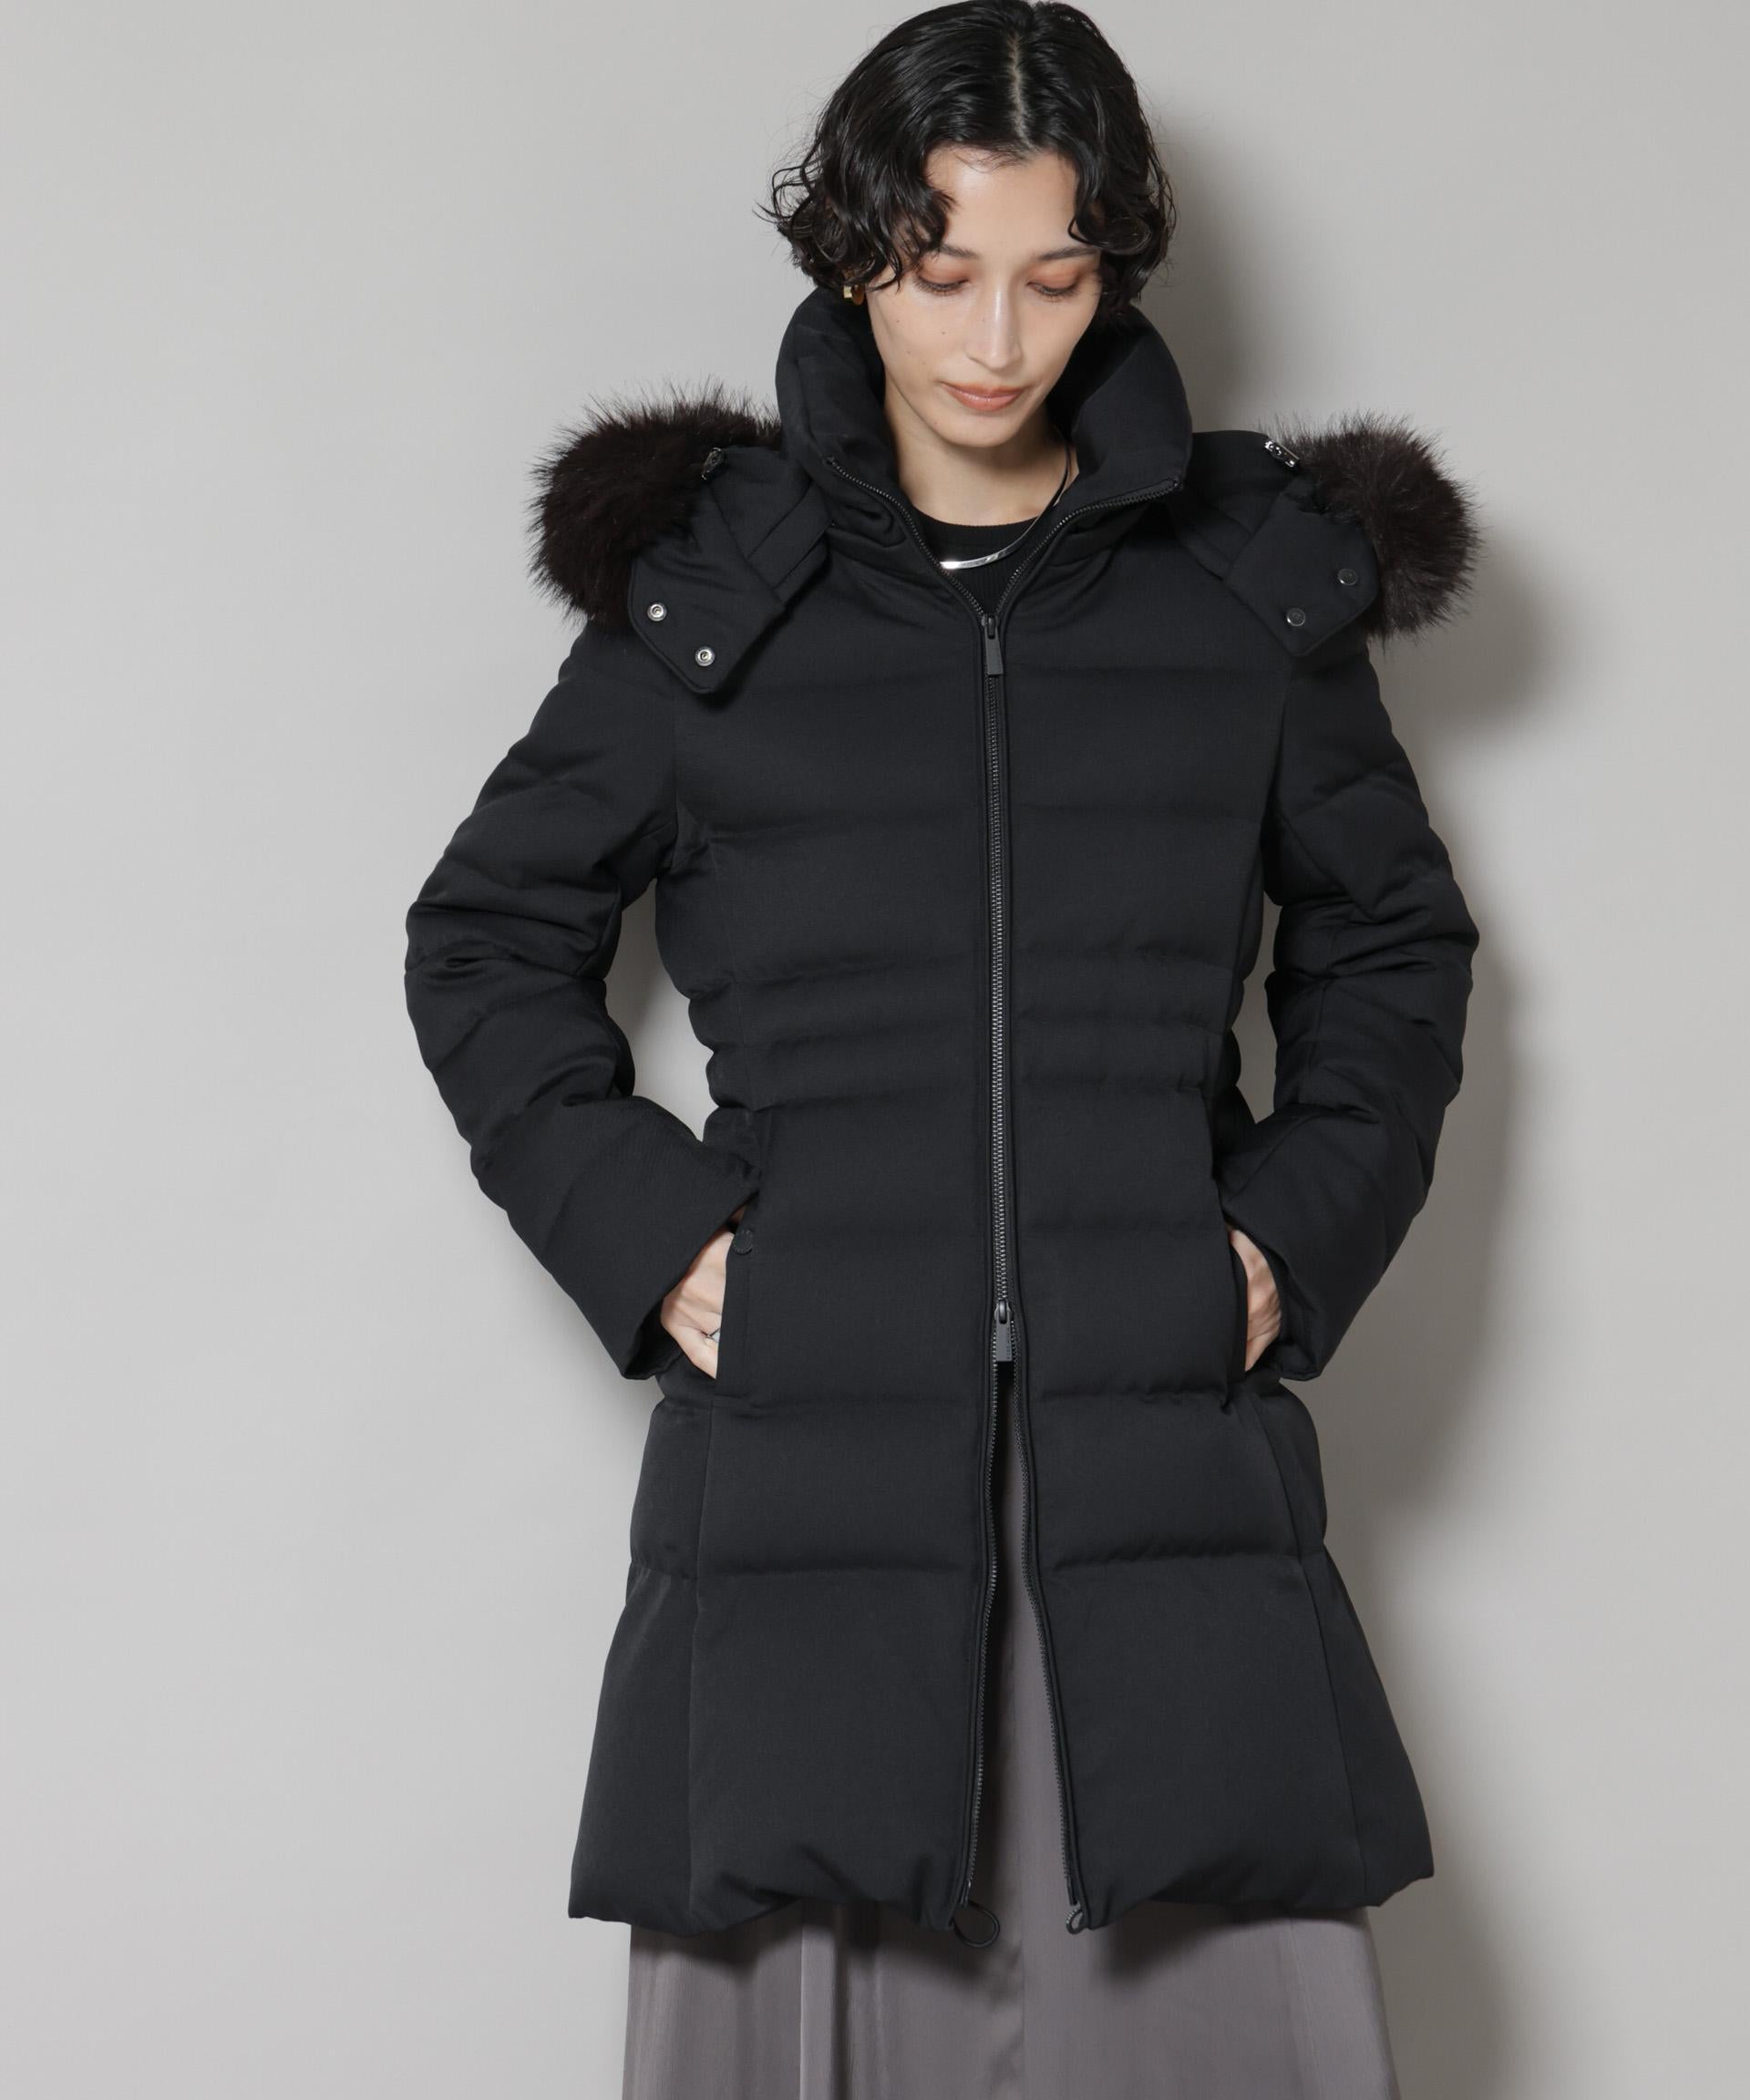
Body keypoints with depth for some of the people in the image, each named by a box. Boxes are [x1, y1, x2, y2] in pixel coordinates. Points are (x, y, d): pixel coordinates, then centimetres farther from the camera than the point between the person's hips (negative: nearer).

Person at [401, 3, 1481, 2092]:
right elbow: (485, 937, 12)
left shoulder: (1257, 586, 8)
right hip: (805, 1447, 0)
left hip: (1165, 1449, 1)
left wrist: (1300, 1233, 5)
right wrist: (639, 1232, 0)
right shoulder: (712, 585, 5)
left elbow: (1393, 944, 19)